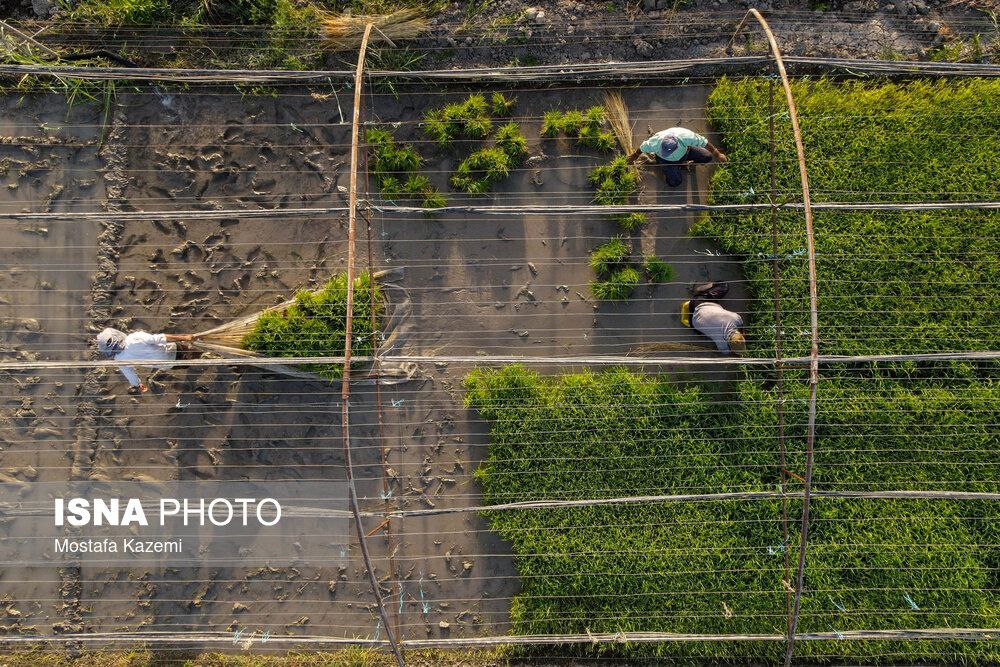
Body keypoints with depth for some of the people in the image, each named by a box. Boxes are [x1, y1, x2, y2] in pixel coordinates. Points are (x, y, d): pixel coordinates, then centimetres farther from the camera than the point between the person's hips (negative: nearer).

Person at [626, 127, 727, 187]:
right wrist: (635, 156, 3)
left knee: (707, 157, -14)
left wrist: (718, 154, -15)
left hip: (684, 151, 2)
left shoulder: (686, 137, -41)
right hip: (666, 160, -1)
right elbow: (643, 147, -17)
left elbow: (705, 143, -26)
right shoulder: (655, 142, -41)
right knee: (675, 182, -22)